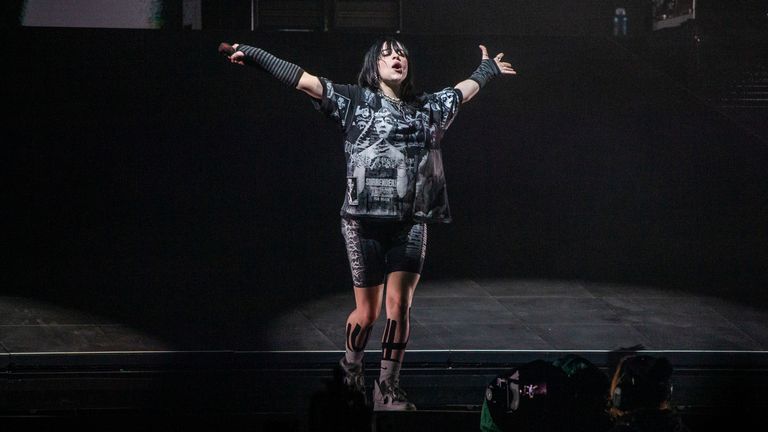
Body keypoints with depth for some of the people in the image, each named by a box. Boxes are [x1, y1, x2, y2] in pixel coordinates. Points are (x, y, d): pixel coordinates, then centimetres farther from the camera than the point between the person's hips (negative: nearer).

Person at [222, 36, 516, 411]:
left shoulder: (427, 108, 16)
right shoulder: (355, 100, 3)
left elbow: (463, 91, 35)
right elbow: (303, 80, -5)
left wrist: (487, 70, 49)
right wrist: (253, 55, -12)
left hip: (411, 222, 3)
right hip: (364, 221, -3)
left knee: (399, 303, -8)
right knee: (368, 311, 1)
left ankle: (387, 390, -2)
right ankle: (351, 366, 29)